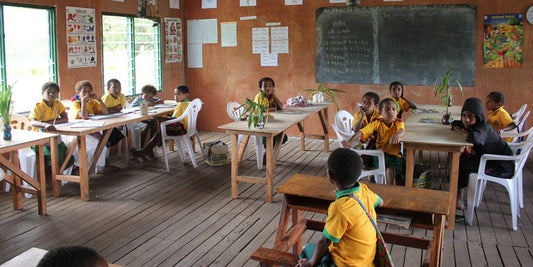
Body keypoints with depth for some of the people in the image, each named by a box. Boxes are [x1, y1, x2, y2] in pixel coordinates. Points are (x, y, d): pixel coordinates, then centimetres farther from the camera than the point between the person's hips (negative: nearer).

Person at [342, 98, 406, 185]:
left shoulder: (398, 122, 0)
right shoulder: (377, 123, -1)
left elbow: (402, 131, -24)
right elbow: (361, 132, -13)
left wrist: (398, 135, -51)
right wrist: (349, 141, -32)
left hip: (395, 155, 1)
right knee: (390, 170, -28)